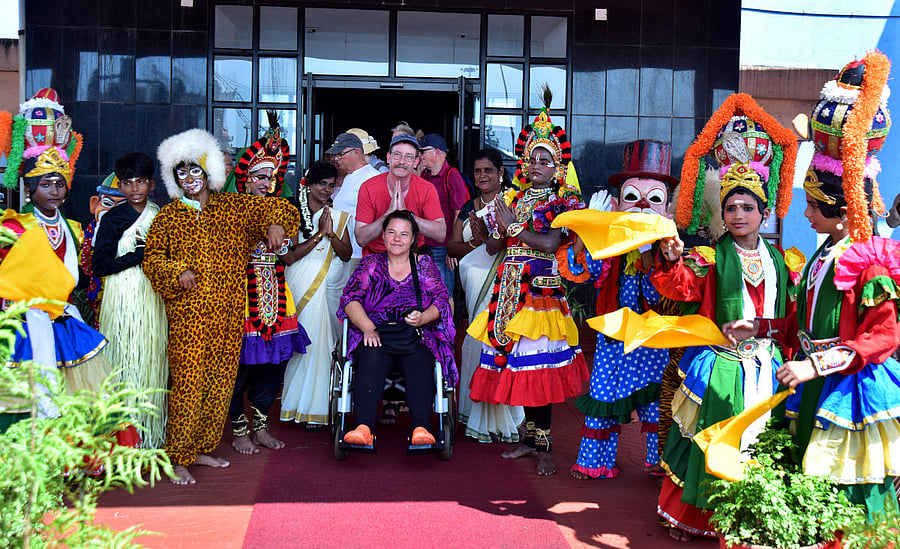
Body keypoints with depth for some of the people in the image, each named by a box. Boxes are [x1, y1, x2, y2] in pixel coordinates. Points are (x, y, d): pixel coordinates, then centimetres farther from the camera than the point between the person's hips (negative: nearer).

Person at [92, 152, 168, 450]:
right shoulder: (112, 219, -3)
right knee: (126, 361, -4)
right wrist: (142, 253, -13)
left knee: (153, 360, 6)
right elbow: (100, 265, -9)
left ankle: (152, 432, 16)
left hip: (153, 299, 4)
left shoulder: (159, 215, 10)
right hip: (123, 299, -4)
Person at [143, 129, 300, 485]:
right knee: (188, 382, -8)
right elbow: (152, 256, 5)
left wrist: (276, 224, -9)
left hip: (229, 312, 3)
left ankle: (201, 449, 20)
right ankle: (178, 459, -1)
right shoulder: (168, 216, 8)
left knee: (220, 382, 7)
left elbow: (274, 207, 13)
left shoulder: (233, 207, 11)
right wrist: (177, 271, -14)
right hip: (188, 313, -3)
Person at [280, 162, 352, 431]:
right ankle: (308, 408, -2)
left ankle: (320, 405, 11)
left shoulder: (338, 216, 12)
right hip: (302, 285, -3)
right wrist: (318, 234, -12)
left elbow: (347, 255, 6)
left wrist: (332, 234, -11)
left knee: (327, 342, 1)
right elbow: (288, 256, -9)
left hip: (332, 286, 4)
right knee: (307, 342, -9)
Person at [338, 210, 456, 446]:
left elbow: (441, 300, 8)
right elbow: (350, 299, 5)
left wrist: (423, 318, -14)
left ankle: (421, 429, -47)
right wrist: (368, 328, -13)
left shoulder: (424, 264, 18)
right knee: (372, 359, -34)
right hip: (376, 335, 0)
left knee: (418, 361, -34)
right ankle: (364, 428, -46)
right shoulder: (370, 264, 17)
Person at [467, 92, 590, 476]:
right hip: (510, 286, 5)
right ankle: (531, 438, 17)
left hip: (541, 287, -5)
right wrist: (499, 227, -6)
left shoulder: (565, 202, 1)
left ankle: (542, 446, -3)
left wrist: (513, 226, -7)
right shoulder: (512, 198, 15)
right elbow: (492, 248, 13)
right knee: (519, 362, 6)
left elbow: (550, 243, -14)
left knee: (536, 361, -10)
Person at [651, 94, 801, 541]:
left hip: (764, 366, 3)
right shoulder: (711, 256, -3)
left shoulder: (781, 261, 9)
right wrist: (672, 262, -36)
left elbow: (793, 311, 17)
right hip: (719, 363, -3)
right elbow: (683, 288, -20)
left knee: (758, 441, 8)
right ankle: (688, 516, 17)